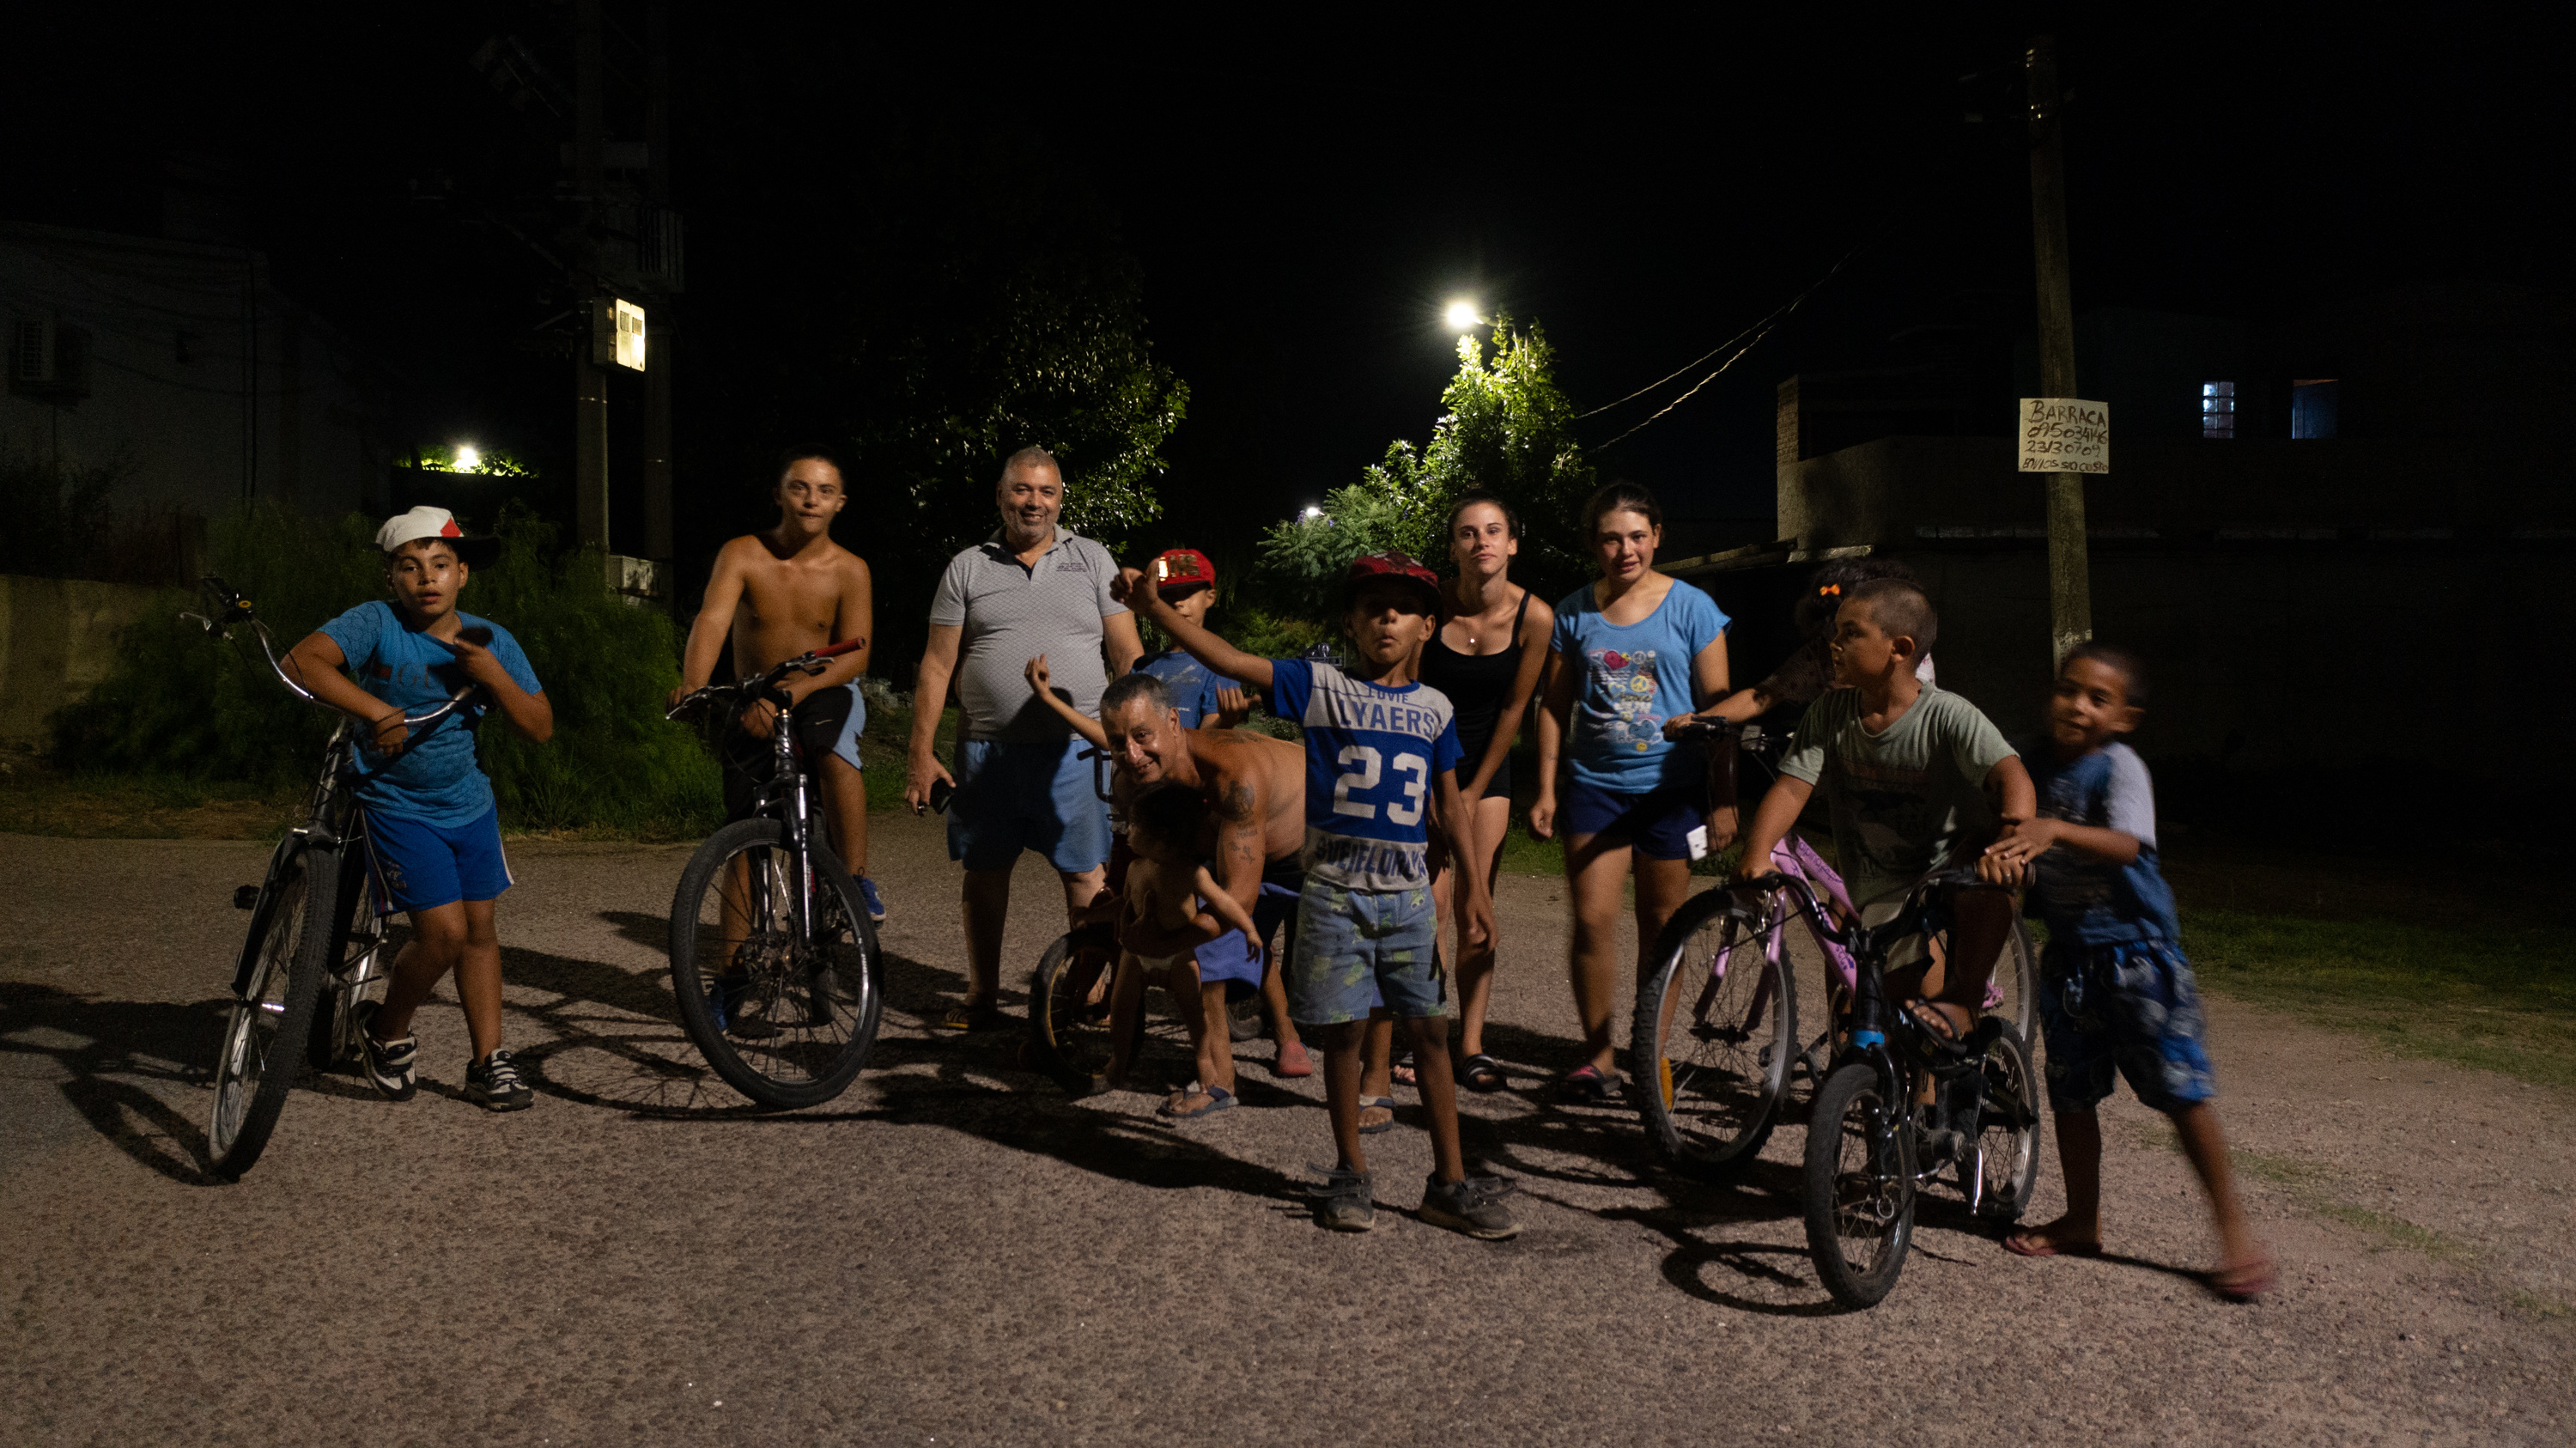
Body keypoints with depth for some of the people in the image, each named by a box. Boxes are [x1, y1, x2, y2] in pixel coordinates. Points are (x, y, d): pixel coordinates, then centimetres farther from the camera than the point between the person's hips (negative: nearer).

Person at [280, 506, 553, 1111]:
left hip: (469, 804, 5)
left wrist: (492, 676, -21)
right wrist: (376, 709, -36)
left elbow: (540, 728, -5)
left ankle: (489, 1062, 18)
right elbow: (302, 661, -28)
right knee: (444, 931, -12)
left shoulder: (491, 641, -3)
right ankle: (390, 1032, 15)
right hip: (397, 805, -5)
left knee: (480, 928, 8)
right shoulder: (376, 624, -13)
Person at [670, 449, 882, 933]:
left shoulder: (850, 570, -11)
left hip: (825, 694, -2)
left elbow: (855, 656, -18)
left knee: (835, 753, -37)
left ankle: (856, 879, -27)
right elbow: (712, 620, -27)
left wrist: (792, 690, -36)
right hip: (753, 705, 2)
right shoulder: (742, 554, -12)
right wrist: (692, 685, -46)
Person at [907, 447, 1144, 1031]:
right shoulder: (967, 568, 7)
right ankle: (982, 998, 23)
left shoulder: (1092, 560, 6)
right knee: (984, 872, 10)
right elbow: (937, 665, 6)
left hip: (1074, 749, -1)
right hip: (987, 751, 2)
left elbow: (1129, 656, 5)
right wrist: (920, 753, 1)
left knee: (1086, 874, -1)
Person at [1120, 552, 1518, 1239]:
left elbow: (1448, 805, 14)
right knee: (1343, 1029, 4)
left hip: (1409, 893, 3)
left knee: (1431, 1031, 5)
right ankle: (1351, 1173, 20)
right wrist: (1152, 606, -21)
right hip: (1334, 890, -2)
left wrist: (1473, 885, 13)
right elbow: (1227, 659, -11)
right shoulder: (1319, 686, -2)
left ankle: (1449, 1182, 15)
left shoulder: (1434, 707, 8)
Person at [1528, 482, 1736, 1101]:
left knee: (1661, 924, 6)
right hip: (1595, 784, 1)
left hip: (1671, 788, -1)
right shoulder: (1573, 612, 5)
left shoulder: (1691, 607, -1)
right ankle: (1598, 1055, 6)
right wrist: (1545, 789, 5)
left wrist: (1724, 799, -3)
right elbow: (1555, 704, 10)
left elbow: (1721, 707, 0)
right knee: (1593, 919, -6)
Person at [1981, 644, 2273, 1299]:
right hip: (2069, 952, 6)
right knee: (2070, 1092, 10)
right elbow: (2019, 852, 12)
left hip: (2136, 949, -6)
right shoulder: (2037, 767, 3)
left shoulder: (2119, 767, -14)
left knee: (2183, 1091, -7)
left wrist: (2056, 830, -48)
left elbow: (2125, 846, -33)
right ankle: (2082, 1221, 25)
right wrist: (2000, 854, -9)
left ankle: (2233, 1227, 6)